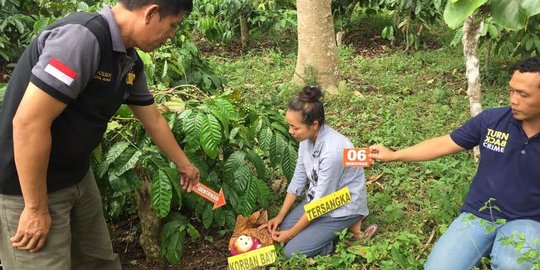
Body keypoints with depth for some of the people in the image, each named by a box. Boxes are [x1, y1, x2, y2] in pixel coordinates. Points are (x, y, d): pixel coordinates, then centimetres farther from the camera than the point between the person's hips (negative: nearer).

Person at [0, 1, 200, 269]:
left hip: (77, 177, 9)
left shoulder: (129, 62, 2)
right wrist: (36, 209, -21)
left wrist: (184, 164, 28)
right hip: (24, 187, -8)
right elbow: (28, 123, -29)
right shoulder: (82, 36, -27)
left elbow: (153, 120, 17)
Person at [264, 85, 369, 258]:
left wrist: (292, 232, -15)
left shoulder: (332, 151, -34)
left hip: (343, 206, -8)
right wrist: (280, 216, 0)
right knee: (280, 229, 1)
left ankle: (340, 233, 4)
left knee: (292, 252, -13)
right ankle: (332, 231, 11)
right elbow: (298, 179, 2)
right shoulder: (307, 137, -10)